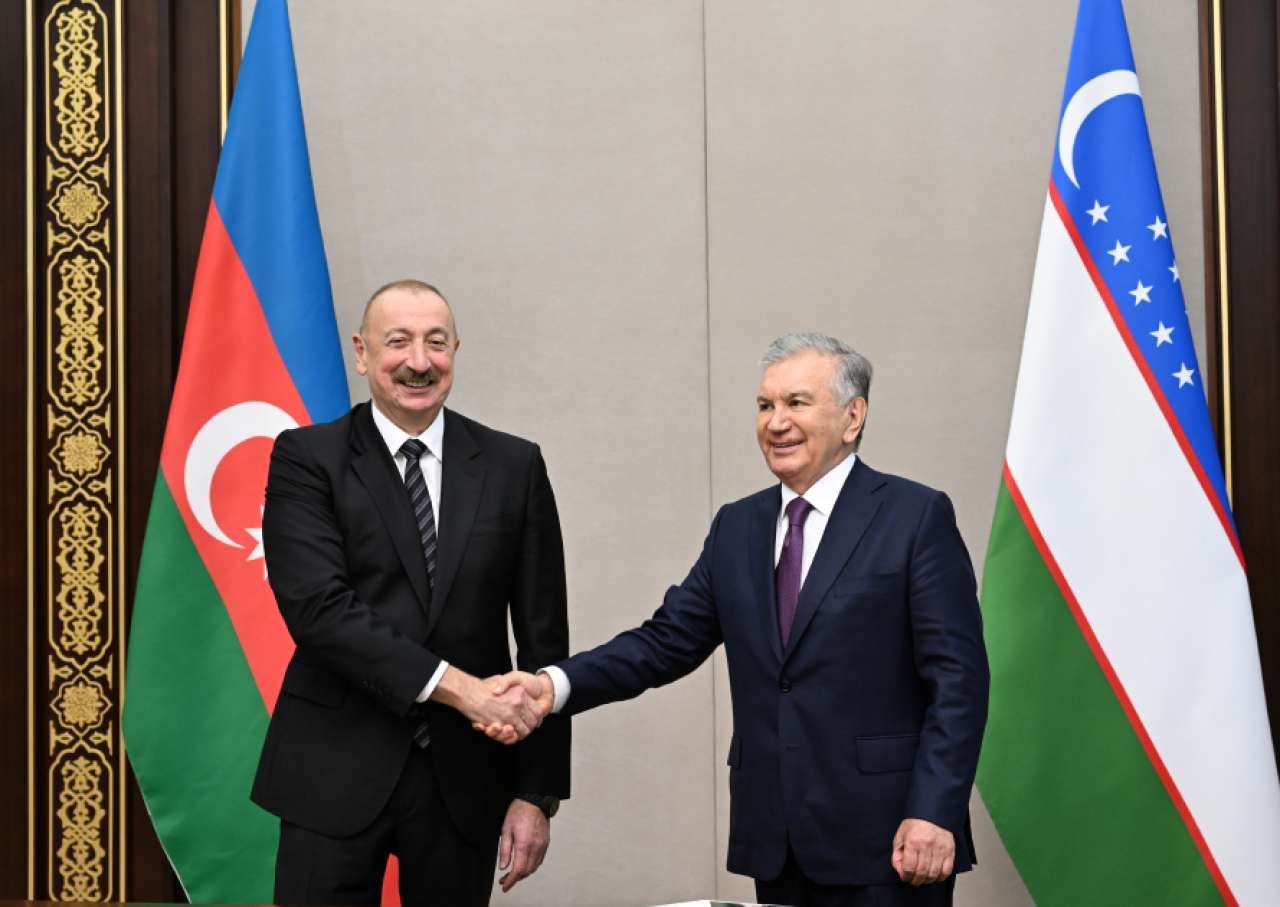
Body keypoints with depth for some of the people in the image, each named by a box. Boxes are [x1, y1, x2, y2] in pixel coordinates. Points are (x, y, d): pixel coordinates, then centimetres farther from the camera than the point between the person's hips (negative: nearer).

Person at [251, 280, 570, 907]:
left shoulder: (513, 466, 5)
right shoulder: (306, 459, -1)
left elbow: (543, 640, 5)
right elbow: (318, 608, -14)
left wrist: (538, 792, 1)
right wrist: (456, 686, -21)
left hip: (466, 777, 2)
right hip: (337, 773, -2)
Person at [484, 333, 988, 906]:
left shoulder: (917, 516, -4)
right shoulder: (737, 527, 12)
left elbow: (958, 678, -8)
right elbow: (668, 640, 8)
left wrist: (933, 813, -16)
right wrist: (555, 686, -8)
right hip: (776, 844, 5)